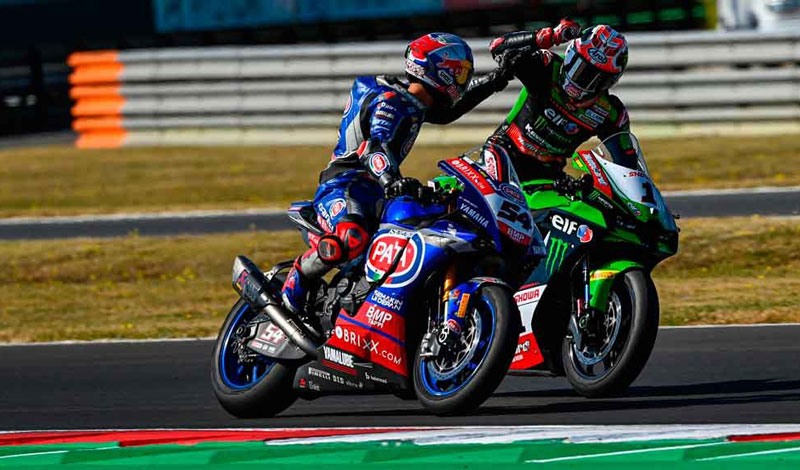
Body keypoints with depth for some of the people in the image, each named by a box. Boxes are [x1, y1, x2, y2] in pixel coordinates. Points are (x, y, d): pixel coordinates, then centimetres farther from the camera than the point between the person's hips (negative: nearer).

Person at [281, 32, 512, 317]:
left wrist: (490, 83, 31)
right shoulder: (389, 102, -15)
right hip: (344, 184, -10)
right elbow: (375, 147, -32)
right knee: (352, 239, -41)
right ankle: (297, 280, -17)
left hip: (375, 190, 10)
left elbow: (447, 111, 36)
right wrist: (392, 181, -52)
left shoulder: (411, 100, 16)